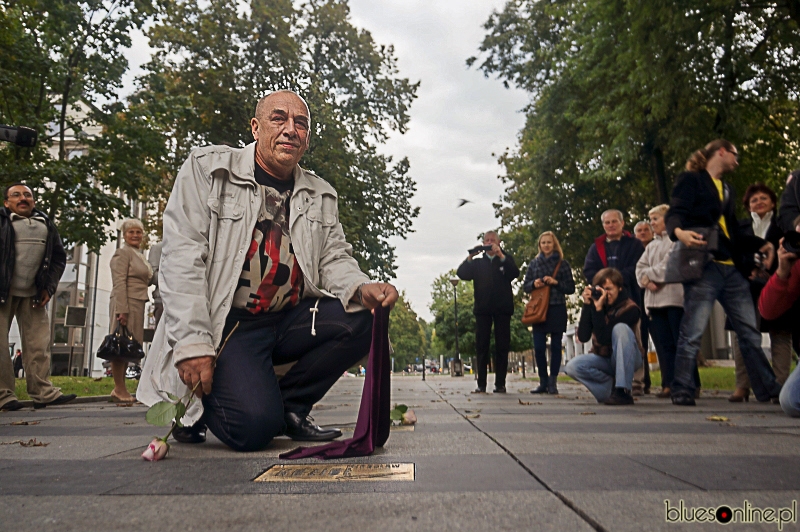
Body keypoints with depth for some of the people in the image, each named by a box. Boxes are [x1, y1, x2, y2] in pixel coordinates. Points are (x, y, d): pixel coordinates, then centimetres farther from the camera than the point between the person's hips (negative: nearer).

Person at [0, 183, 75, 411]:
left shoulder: (46, 225, 14)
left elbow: (59, 257, 16)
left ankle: (42, 392, 4)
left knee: (39, 345, 1)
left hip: (32, 294, 4)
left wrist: (49, 287, 6)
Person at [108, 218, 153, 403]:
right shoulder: (123, 252, -5)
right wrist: (122, 310, -20)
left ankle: (121, 389, 14)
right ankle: (119, 390, -2)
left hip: (138, 305, 9)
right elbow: (119, 283, -14)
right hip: (126, 303, -9)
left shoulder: (139, 255, 22)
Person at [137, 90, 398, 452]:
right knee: (254, 425, -25)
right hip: (227, 323, -5)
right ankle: (197, 408, 11)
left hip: (290, 321, 5)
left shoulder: (321, 197, 13)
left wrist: (362, 288, -19)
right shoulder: (207, 168, -1)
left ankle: (288, 406, 0)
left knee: (357, 322, -20)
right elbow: (182, 257, -10)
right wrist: (192, 342, -21)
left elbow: (334, 259, 7)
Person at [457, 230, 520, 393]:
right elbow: (462, 274, 0)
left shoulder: (506, 259, 11)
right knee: (481, 346, 0)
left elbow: (515, 273, -8)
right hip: (483, 309, 1)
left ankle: (500, 384, 4)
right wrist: (470, 258, -13)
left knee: (502, 346, 0)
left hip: (502, 308, -1)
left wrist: (501, 256, -17)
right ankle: (481, 384, 2)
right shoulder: (477, 262, 15)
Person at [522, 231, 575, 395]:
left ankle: (553, 382, 8)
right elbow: (525, 286, 13)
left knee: (555, 346, 2)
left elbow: (571, 288, 3)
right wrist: (534, 284, -8)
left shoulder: (562, 263, 5)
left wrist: (556, 282, -12)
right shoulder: (534, 263, 12)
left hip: (557, 309, -2)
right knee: (539, 347, -1)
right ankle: (543, 382, 9)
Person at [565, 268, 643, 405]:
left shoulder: (629, 308, -17)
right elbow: (583, 337, -17)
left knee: (620, 328, -32)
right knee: (573, 366, -25)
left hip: (628, 359, -3)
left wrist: (599, 309, -30)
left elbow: (603, 339, -25)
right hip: (604, 360, 3)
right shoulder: (595, 303, -6)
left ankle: (623, 391, -30)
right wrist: (587, 305, -22)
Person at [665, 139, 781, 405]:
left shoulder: (727, 189, 27)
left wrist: (760, 244, 15)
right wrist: (679, 231, -32)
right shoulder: (691, 179, 4)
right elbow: (675, 213, -10)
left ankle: (768, 389, 16)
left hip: (732, 268, 8)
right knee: (692, 333, -10)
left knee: (750, 332, 9)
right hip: (703, 266, -8)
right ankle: (682, 391, -5)